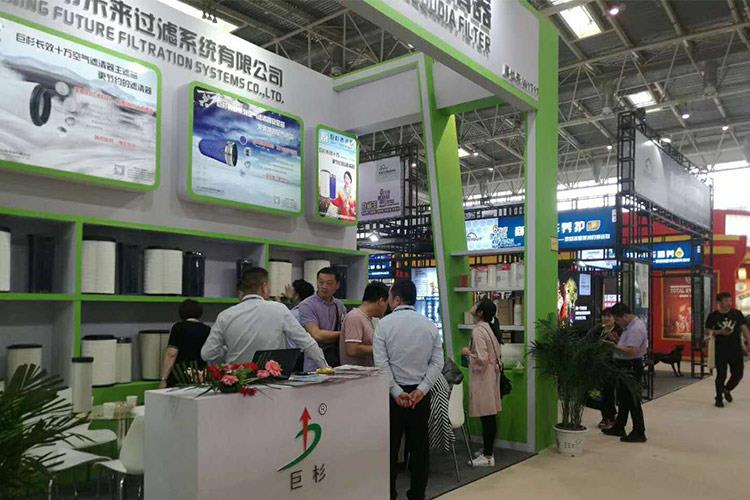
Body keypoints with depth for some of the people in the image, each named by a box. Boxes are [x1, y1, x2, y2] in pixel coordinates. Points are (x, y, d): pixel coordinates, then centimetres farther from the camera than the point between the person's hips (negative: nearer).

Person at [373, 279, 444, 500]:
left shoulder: (384, 324, -8)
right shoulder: (429, 325, 1)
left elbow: (381, 363, -13)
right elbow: (437, 362, -3)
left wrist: (396, 392, -10)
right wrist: (421, 389, -6)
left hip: (394, 392, -3)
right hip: (420, 392, 3)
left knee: (391, 445, 8)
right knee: (419, 444, 12)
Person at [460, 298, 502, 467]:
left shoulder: (478, 330, -18)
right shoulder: (490, 328, 9)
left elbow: (482, 359, -23)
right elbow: (497, 354, 15)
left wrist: (468, 352, -9)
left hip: (482, 377, -9)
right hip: (492, 374, 9)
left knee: (485, 416, -3)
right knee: (490, 415, 14)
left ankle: (488, 456, 3)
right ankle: (489, 449, 24)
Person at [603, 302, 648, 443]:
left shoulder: (636, 328, -21)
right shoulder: (630, 326, 12)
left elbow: (631, 351, -29)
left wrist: (614, 346, -22)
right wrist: (617, 341, 4)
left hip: (632, 368, -11)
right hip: (626, 366, 11)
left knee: (632, 401, -1)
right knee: (623, 399, 19)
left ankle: (639, 433, 9)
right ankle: (619, 428, 31)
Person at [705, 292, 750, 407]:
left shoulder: (737, 314, 2)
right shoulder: (713, 316, -3)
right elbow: (708, 331, 1)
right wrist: (719, 332, -18)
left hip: (736, 350, 3)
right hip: (721, 351, -2)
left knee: (738, 374, 7)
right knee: (721, 375, 1)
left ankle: (727, 389, 36)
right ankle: (719, 398, 17)